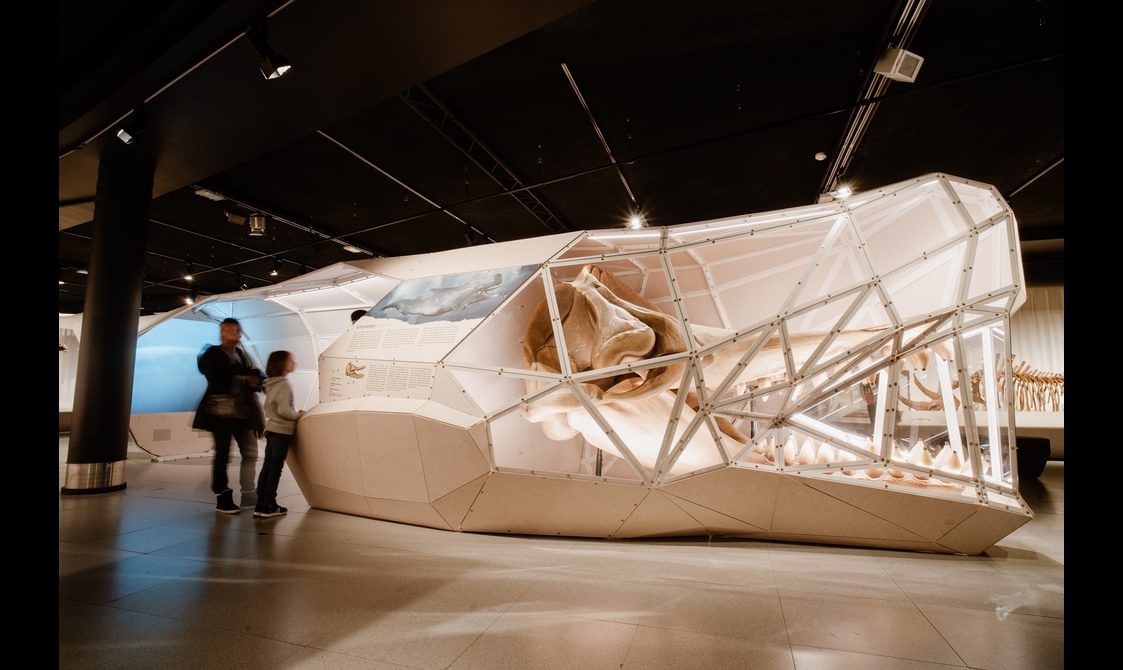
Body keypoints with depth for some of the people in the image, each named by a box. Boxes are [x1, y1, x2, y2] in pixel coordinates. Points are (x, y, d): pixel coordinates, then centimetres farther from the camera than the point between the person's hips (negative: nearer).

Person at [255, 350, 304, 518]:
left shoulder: (271, 384, 9)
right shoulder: (284, 384, -17)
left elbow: (269, 407, 16)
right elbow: (284, 410, -24)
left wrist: (294, 413, 12)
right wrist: (298, 415, -8)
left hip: (271, 430, 8)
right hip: (282, 432, -8)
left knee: (267, 468, 11)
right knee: (275, 469, 0)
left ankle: (261, 505, 16)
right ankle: (268, 507, 7)